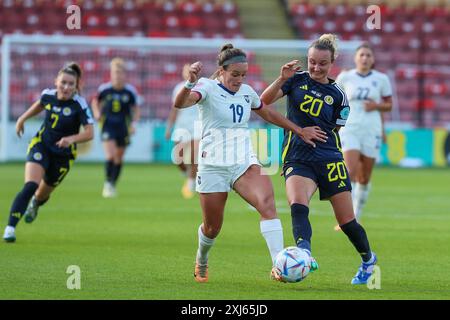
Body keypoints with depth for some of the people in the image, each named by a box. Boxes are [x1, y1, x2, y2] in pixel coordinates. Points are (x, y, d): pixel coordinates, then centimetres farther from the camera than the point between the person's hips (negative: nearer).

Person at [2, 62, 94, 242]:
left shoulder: (79, 104, -20)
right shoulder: (48, 95, -9)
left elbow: (89, 133, -24)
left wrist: (71, 139, -40)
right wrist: (22, 119, 21)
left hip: (63, 154, 0)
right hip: (41, 146, 0)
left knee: (42, 194, 16)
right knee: (30, 186, -23)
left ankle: (35, 204, 56)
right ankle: (10, 227, -24)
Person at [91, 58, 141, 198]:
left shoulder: (130, 91, -6)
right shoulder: (104, 89, -6)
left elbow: (136, 109, 6)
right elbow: (95, 101, 13)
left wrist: (134, 123, -6)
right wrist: (97, 113, -3)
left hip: (123, 127, 1)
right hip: (108, 126, -1)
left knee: (118, 159, 9)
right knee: (110, 156, -17)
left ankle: (113, 185, 24)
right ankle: (107, 183, -4)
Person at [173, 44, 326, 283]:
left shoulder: (246, 92, 9)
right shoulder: (208, 87, -9)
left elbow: (268, 113, 29)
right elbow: (180, 103, -30)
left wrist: (299, 131, 30)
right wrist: (190, 83, -50)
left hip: (244, 162, 3)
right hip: (213, 166, -3)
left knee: (266, 202, -26)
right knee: (212, 227, 7)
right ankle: (201, 263, 42)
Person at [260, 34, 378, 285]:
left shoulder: (337, 95, 5)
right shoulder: (298, 80, 5)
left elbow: (333, 131, 11)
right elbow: (264, 101, -4)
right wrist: (282, 79, -17)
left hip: (330, 160, 0)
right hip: (297, 160, 0)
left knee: (346, 221, 6)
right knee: (298, 206, -30)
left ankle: (368, 259, 32)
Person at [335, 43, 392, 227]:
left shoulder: (381, 79, 3)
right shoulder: (345, 77, 2)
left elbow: (389, 105, 10)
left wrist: (376, 105, -8)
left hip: (371, 131, 2)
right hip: (349, 129, -2)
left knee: (364, 179, 7)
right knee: (350, 172, -18)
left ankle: (356, 218, 24)